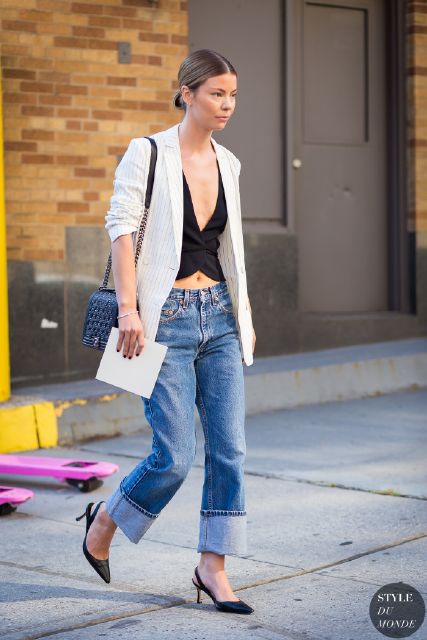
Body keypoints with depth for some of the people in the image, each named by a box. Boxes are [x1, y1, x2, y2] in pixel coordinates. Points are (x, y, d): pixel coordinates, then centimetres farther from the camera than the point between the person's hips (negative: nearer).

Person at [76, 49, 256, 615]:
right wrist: (128, 308, -21)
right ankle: (101, 526, 19)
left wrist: (245, 315, 18)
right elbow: (121, 227, -13)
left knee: (230, 448, 0)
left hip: (219, 316, 6)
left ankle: (213, 568, 11)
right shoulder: (148, 153, -6)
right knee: (175, 456, -7)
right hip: (167, 316, -6)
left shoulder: (227, 163, 12)